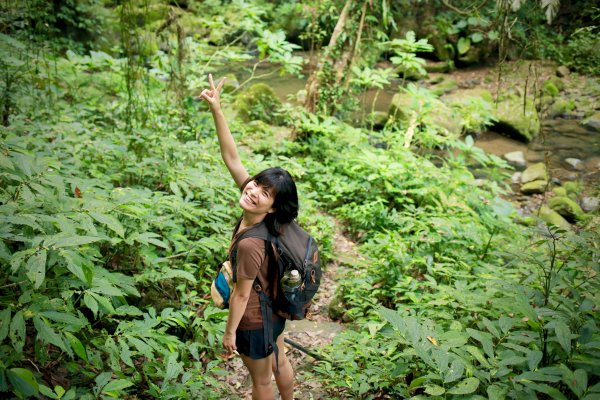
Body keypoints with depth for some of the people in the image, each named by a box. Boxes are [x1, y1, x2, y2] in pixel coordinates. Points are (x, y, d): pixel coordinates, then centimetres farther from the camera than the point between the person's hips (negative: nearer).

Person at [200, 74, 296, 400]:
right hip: (275, 310, 8)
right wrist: (216, 110, -25)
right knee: (280, 362, 31)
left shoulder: (250, 244, -37)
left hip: (255, 321, -8)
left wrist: (230, 331, -9)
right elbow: (231, 157, -18)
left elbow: (241, 294, -24)